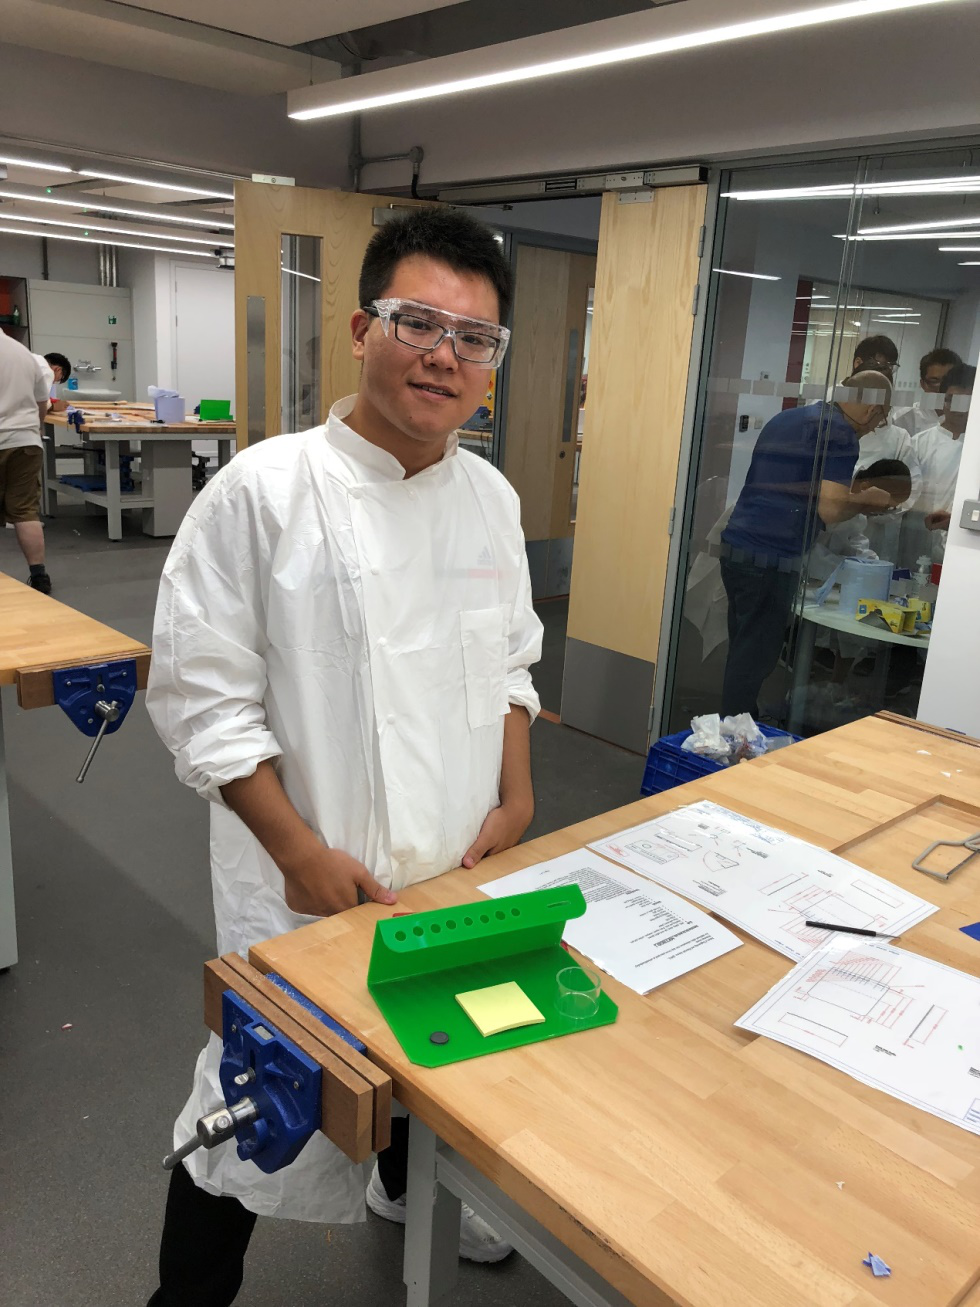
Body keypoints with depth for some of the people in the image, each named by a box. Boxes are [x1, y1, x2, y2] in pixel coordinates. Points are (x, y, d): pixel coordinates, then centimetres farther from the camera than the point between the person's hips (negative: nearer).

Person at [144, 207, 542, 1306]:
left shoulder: (491, 497, 2)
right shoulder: (262, 492, -16)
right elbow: (202, 696, -14)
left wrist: (515, 798, 1)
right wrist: (303, 852, -17)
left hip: (458, 868, 6)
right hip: (309, 883, -5)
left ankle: (409, 1188, 58)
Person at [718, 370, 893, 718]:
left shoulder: (784, 419, 19)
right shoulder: (840, 433, -7)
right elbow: (830, 510, -15)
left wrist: (853, 496, 29)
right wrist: (867, 500, 4)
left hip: (735, 547, 8)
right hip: (771, 559, -8)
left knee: (743, 651, 14)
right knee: (754, 659, -2)